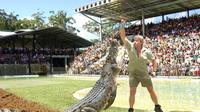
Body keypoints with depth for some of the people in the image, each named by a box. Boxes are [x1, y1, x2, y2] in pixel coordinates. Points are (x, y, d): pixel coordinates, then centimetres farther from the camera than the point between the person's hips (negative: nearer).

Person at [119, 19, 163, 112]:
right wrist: (122, 25, -22)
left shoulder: (147, 51, -5)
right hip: (133, 73, 0)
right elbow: (123, 36, -13)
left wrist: (154, 71, -2)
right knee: (132, 92, -6)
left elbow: (153, 61, 8)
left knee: (151, 90, 6)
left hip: (144, 73, 1)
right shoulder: (130, 47, -5)